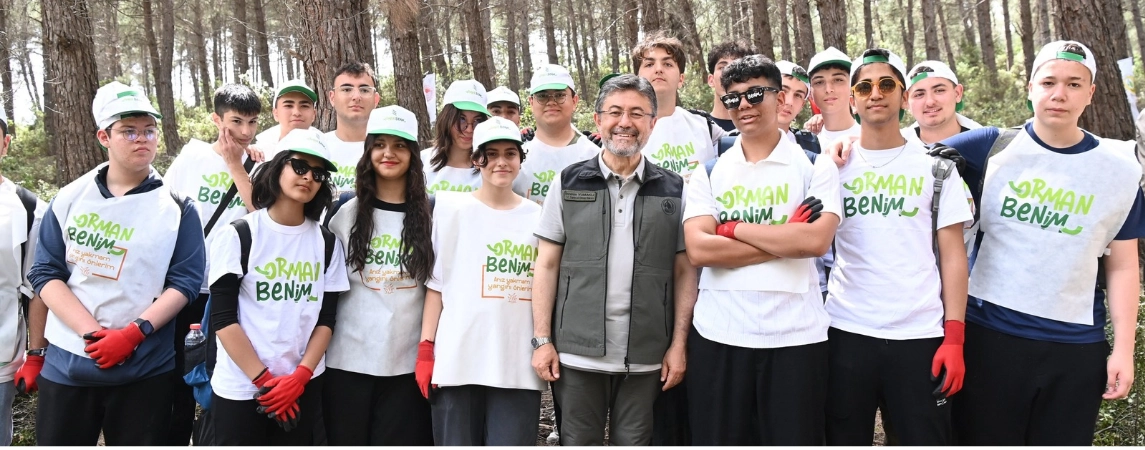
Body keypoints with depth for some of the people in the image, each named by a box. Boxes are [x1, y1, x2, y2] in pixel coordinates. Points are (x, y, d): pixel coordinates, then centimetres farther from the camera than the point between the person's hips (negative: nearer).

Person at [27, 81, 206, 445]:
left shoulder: (178, 208, 0)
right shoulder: (70, 199, 4)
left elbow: (185, 281, -5)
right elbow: (46, 273, 0)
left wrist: (134, 333, -17)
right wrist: (93, 333, -13)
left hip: (144, 371, -1)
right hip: (65, 365, 2)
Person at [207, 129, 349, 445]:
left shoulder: (327, 243, 6)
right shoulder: (238, 236, -4)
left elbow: (326, 319, 3)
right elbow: (223, 318, -8)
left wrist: (300, 377, -9)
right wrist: (264, 380, -13)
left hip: (304, 387, 3)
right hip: (240, 388, -3)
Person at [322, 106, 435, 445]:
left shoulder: (429, 214, 2)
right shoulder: (347, 212, 2)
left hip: (407, 361, 0)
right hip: (349, 358, 0)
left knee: (400, 441, 6)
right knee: (346, 441, 8)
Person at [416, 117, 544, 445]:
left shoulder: (539, 217, 10)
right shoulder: (453, 208, 5)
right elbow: (436, 284, 3)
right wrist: (426, 349, -2)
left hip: (519, 366, 1)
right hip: (457, 361, -1)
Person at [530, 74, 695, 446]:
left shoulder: (674, 190, 5)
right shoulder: (568, 184, 3)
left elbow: (684, 272, 5)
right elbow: (547, 264, 3)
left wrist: (678, 344, -1)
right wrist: (542, 339, -3)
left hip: (646, 356, 1)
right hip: (577, 352, 0)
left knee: (634, 442, 10)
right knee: (579, 442, 9)